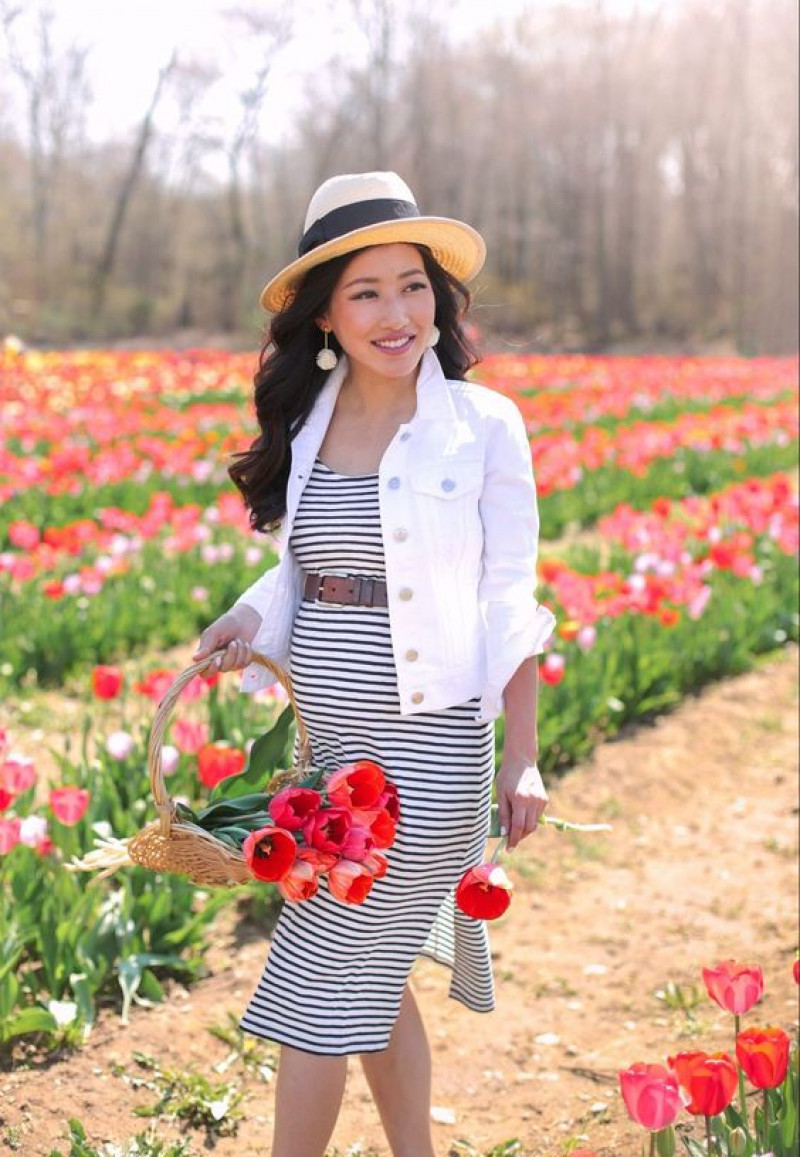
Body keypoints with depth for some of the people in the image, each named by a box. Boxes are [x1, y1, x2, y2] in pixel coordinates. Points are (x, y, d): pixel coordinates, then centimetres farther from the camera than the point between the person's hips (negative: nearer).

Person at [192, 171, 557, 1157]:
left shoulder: (482, 425, -8)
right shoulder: (306, 424, 6)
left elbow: (508, 606, -5)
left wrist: (522, 761, -7)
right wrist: (249, 617, -5)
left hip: (425, 752, -5)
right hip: (327, 745, 5)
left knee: (317, 989, -1)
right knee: (373, 984, 16)